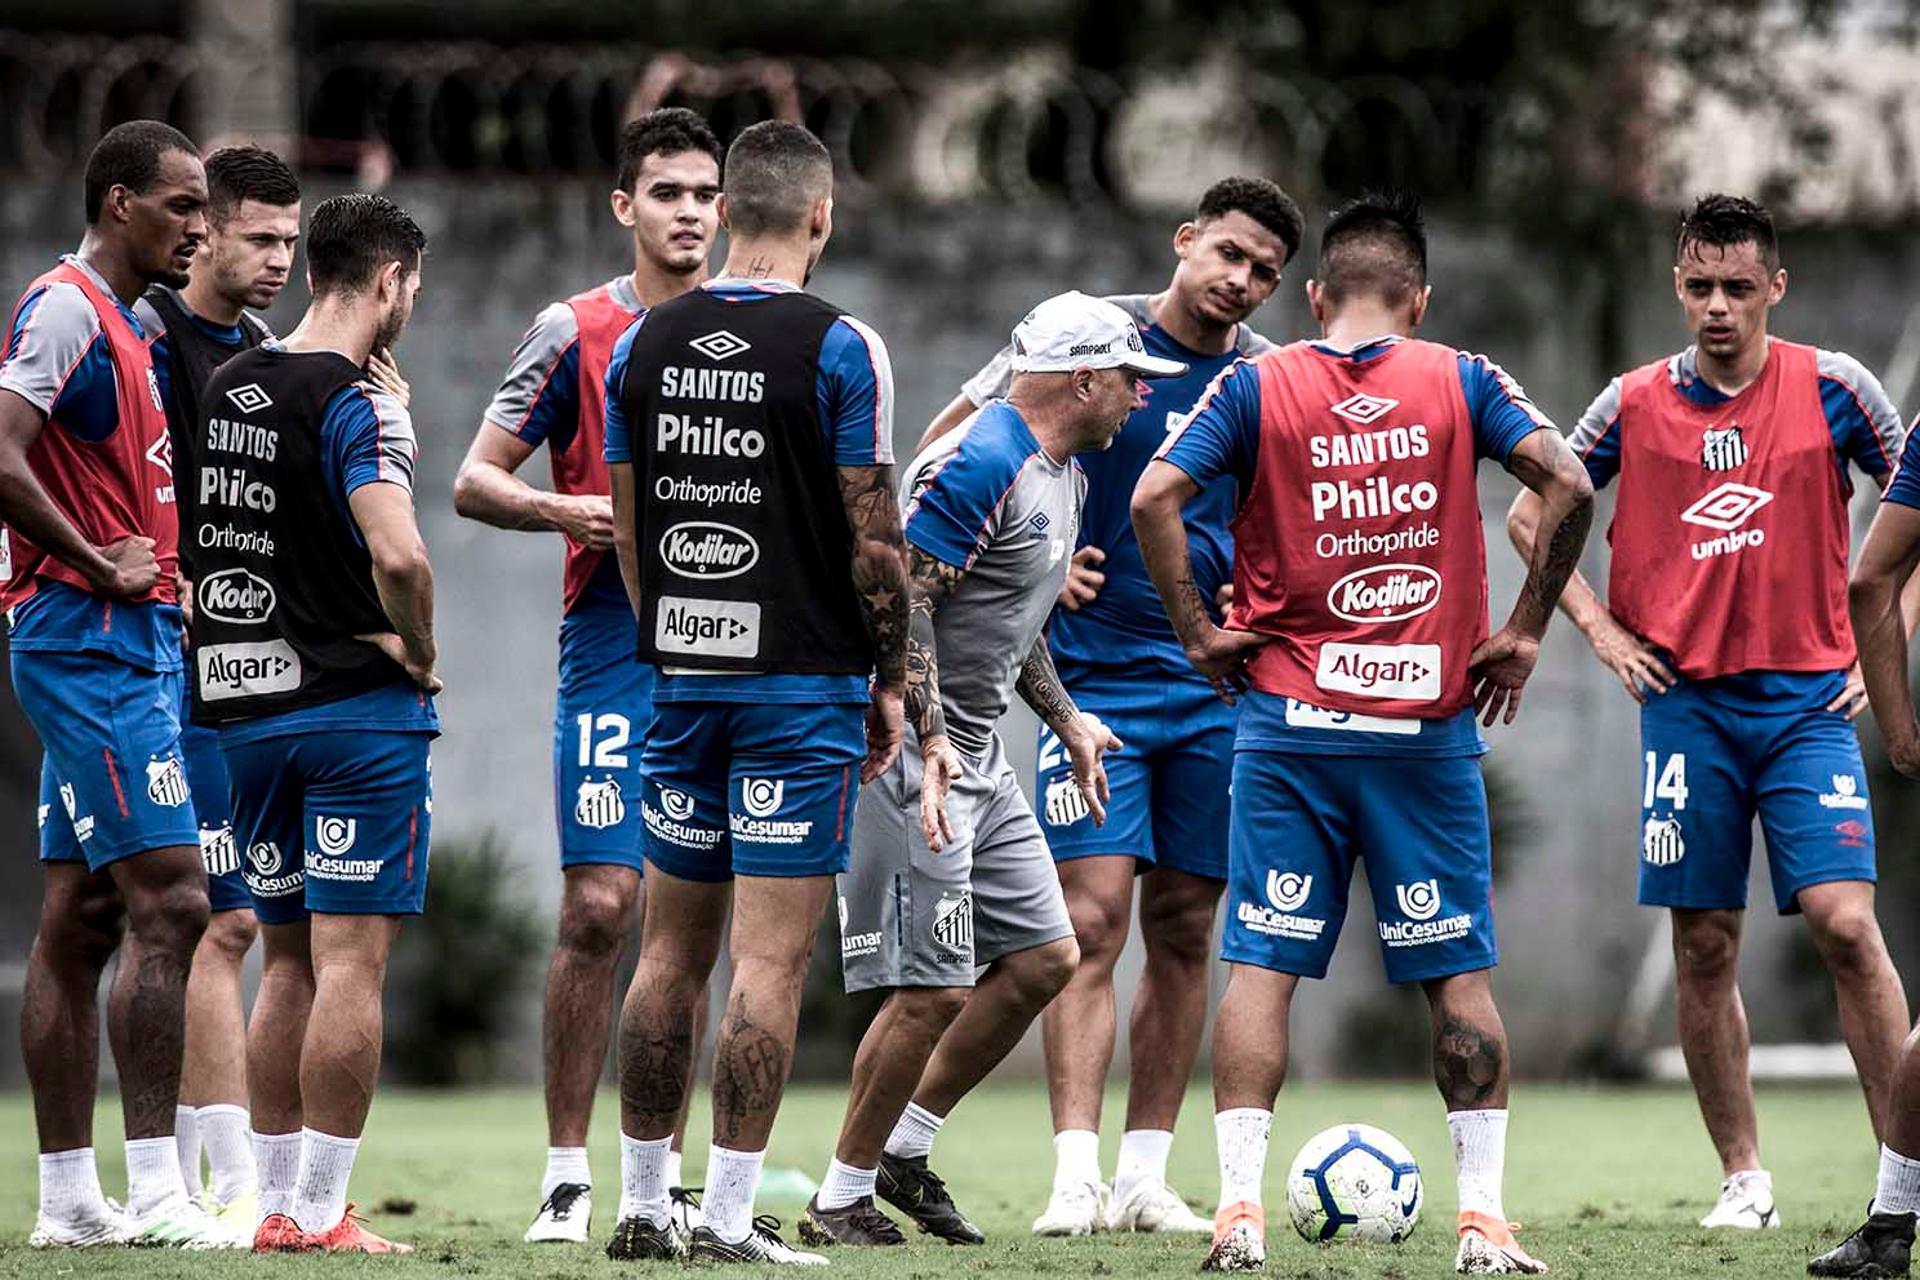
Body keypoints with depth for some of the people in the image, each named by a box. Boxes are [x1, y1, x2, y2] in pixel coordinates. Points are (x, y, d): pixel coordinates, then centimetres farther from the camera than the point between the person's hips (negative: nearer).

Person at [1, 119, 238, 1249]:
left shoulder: (128, 327, 18)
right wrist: (99, 567, -18)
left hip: (132, 645, 10)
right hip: (92, 641, -10)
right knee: (168, 900, -14)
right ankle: (156, 1189, -16)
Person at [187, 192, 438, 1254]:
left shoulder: (223, 389, 9)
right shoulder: (357, 404, -14)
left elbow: (196, 539, 20)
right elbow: (396, 553, -26)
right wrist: (419, 649, -10)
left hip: (245, 705, 7)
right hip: (355, 704, -7)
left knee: (287, 960, 13)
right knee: (352, 960, -5)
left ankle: (276, 1205, 14)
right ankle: (324, 1213, -7)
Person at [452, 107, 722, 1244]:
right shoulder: (577, 332, -1)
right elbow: (475, 482, 0)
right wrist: (569, 512, -17)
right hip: (613, 643, -3)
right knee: (599, 907, -10)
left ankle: (665, 1172, 12)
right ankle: (568, 1173, -2)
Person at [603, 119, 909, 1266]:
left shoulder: (645, 344, 5)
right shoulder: (839, 350, -10)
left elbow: (628, 526, 10)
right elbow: (873, 538, -10)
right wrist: (890, 683, 1)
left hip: (682, 678, 5)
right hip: (803, 683, -5)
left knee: (673, 947, 13)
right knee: (771, 958, -4)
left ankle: (643, 1208, 16)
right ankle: (730, 1220, -6)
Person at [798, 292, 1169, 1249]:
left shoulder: (1061, 472, 14)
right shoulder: (981, 464, -18)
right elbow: (901, 598, -23)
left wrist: (1066, 720, 24)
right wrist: (929, 741, -29)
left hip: (976, 756, 10)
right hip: (910, 747, -10)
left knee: (1044, 956, 9)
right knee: (933, 991, -9)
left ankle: (904, 1149, 18)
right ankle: (841, 1199, 3)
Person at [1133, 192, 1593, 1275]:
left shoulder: (1257, 386, 2)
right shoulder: (1461, 382, 2)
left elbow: (1154, 498, -9)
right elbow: (1569, 486, -9)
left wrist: (1199, 634, 0)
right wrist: (1525, 631, -1)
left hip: (1289, 726, 0)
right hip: (1429, 727, 0)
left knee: (1264, 966, 3)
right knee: (1459, 973, 7)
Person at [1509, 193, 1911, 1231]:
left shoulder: (1831, 388, 0)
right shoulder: (1635, 404, 4)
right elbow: (1532, 516, 15)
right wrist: (1598, 627, 5)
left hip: (1810, 697, -2)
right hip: (1686, 700, 2)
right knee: (1703, 948, 2)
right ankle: (1743, 1176, 13)